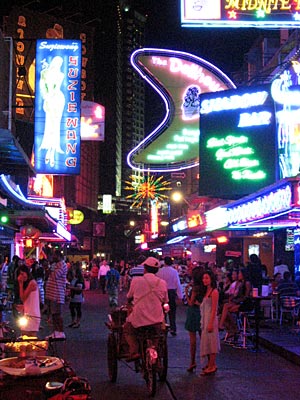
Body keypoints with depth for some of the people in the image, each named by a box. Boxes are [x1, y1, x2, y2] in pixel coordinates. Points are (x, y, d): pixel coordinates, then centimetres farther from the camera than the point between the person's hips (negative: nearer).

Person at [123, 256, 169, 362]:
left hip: (139, 318, -2)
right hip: (157, 320, 2)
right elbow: (165, 302, 11)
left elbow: (129, 297, 10)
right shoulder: (162, 283, 1)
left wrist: (130, 301, 33)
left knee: (127, 330, 25)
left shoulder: (136, 280, -5)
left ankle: (134, 351, 5)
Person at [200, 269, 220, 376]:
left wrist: (210, 323, -19)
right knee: (206, 341, 12)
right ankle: (210, 364, 22)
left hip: (211, 318, -9)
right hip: (204, 318, 9)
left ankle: (212, 366, 0)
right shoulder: (206, 291, 12)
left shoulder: (214, 292, -13)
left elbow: (214, 309, -17)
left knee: (211, 341, -4)